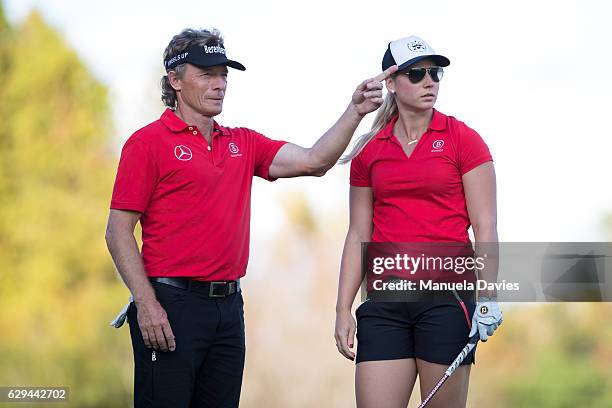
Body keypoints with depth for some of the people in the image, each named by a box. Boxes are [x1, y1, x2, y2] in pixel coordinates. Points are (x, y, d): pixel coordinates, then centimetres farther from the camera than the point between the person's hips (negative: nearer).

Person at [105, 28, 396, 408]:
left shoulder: (243, 143, 15)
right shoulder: (149, 142, -3)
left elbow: (314, 161, 6)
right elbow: (118, 232, -7)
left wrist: (355, 111, -7)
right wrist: (146, 303, -15)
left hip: (229, 305, 6)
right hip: (171, 306, -6)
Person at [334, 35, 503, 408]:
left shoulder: (463, 140, 1)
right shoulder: (369, 151, 10)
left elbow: (485, 227, -2)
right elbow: (358, 235, 13)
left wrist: (488, 299, -12)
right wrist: (343, 309, 8)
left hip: (446, 297, -3)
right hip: (384, 303, 3)